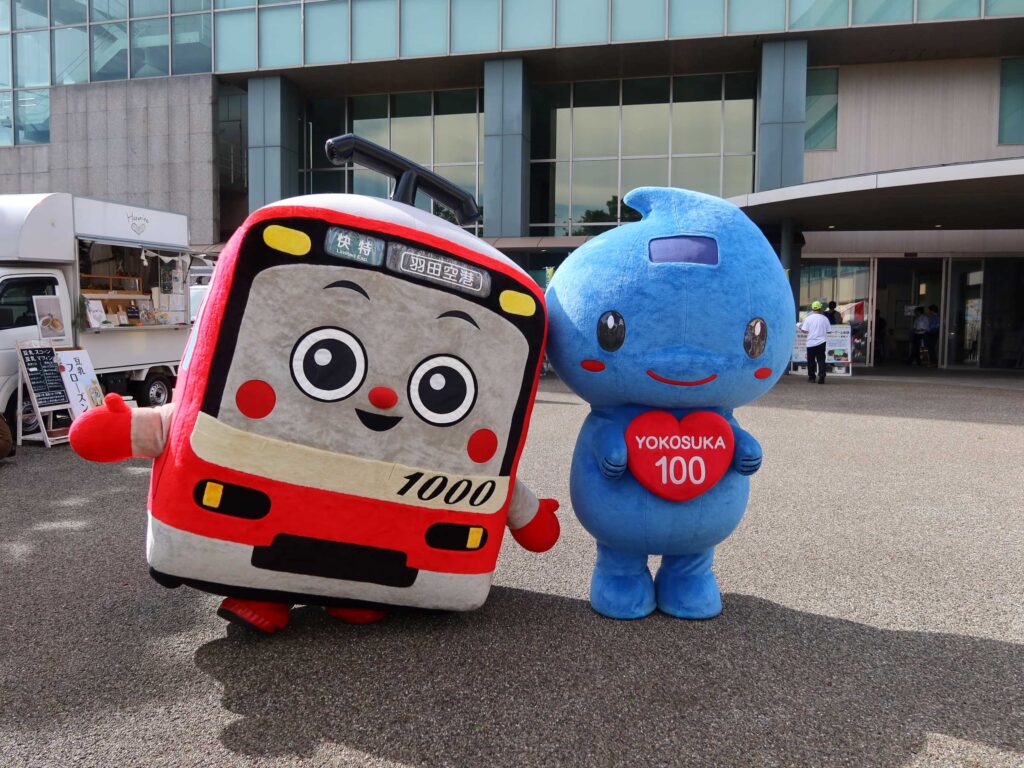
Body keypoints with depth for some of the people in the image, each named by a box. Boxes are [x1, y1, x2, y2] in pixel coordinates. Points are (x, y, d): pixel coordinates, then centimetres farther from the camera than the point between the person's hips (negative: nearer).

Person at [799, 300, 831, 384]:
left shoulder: (808, 318, -7)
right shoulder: (824, 318, -1)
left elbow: (805, 330, -9)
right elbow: (828, 330, 4)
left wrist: (800, 327, 11)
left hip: (811, 343, -1)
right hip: (821, 342, 1)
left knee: (811, 361, 9)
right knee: (821, 360, 3)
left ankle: (811, 378, 12)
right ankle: (821, 378, -6)